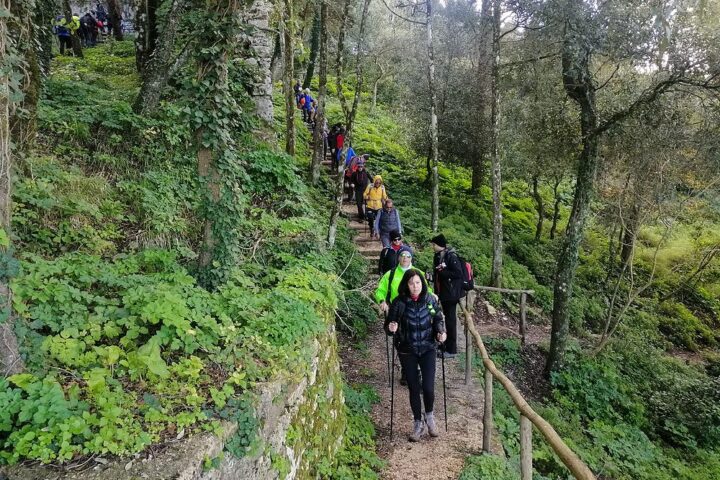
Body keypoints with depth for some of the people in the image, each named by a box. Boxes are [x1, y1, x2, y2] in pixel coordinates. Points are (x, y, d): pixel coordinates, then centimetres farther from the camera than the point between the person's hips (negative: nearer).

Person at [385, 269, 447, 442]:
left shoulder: (430, 300, -6)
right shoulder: (399, 303, -12)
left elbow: (439, 319, 9)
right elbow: (388, 324, -5)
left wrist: (441, 332, -10)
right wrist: (391, 328, -28)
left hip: (427, 349, 1)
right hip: (407, 351, 0)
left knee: (428, 388, -6)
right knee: (414, 388, 8)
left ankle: (429, 416, 26)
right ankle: (418, 424, 29)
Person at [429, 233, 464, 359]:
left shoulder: (451, 256, -16)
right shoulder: (438, 256, 9)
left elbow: (458, 273, -21)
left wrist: (442, 272, -19)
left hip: (451, 293, -8)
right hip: (442, 292, 8)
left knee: (450, 320, -2)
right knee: (447, 319, 17)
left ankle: (452, 350, 6)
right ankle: (448, 345, 28)